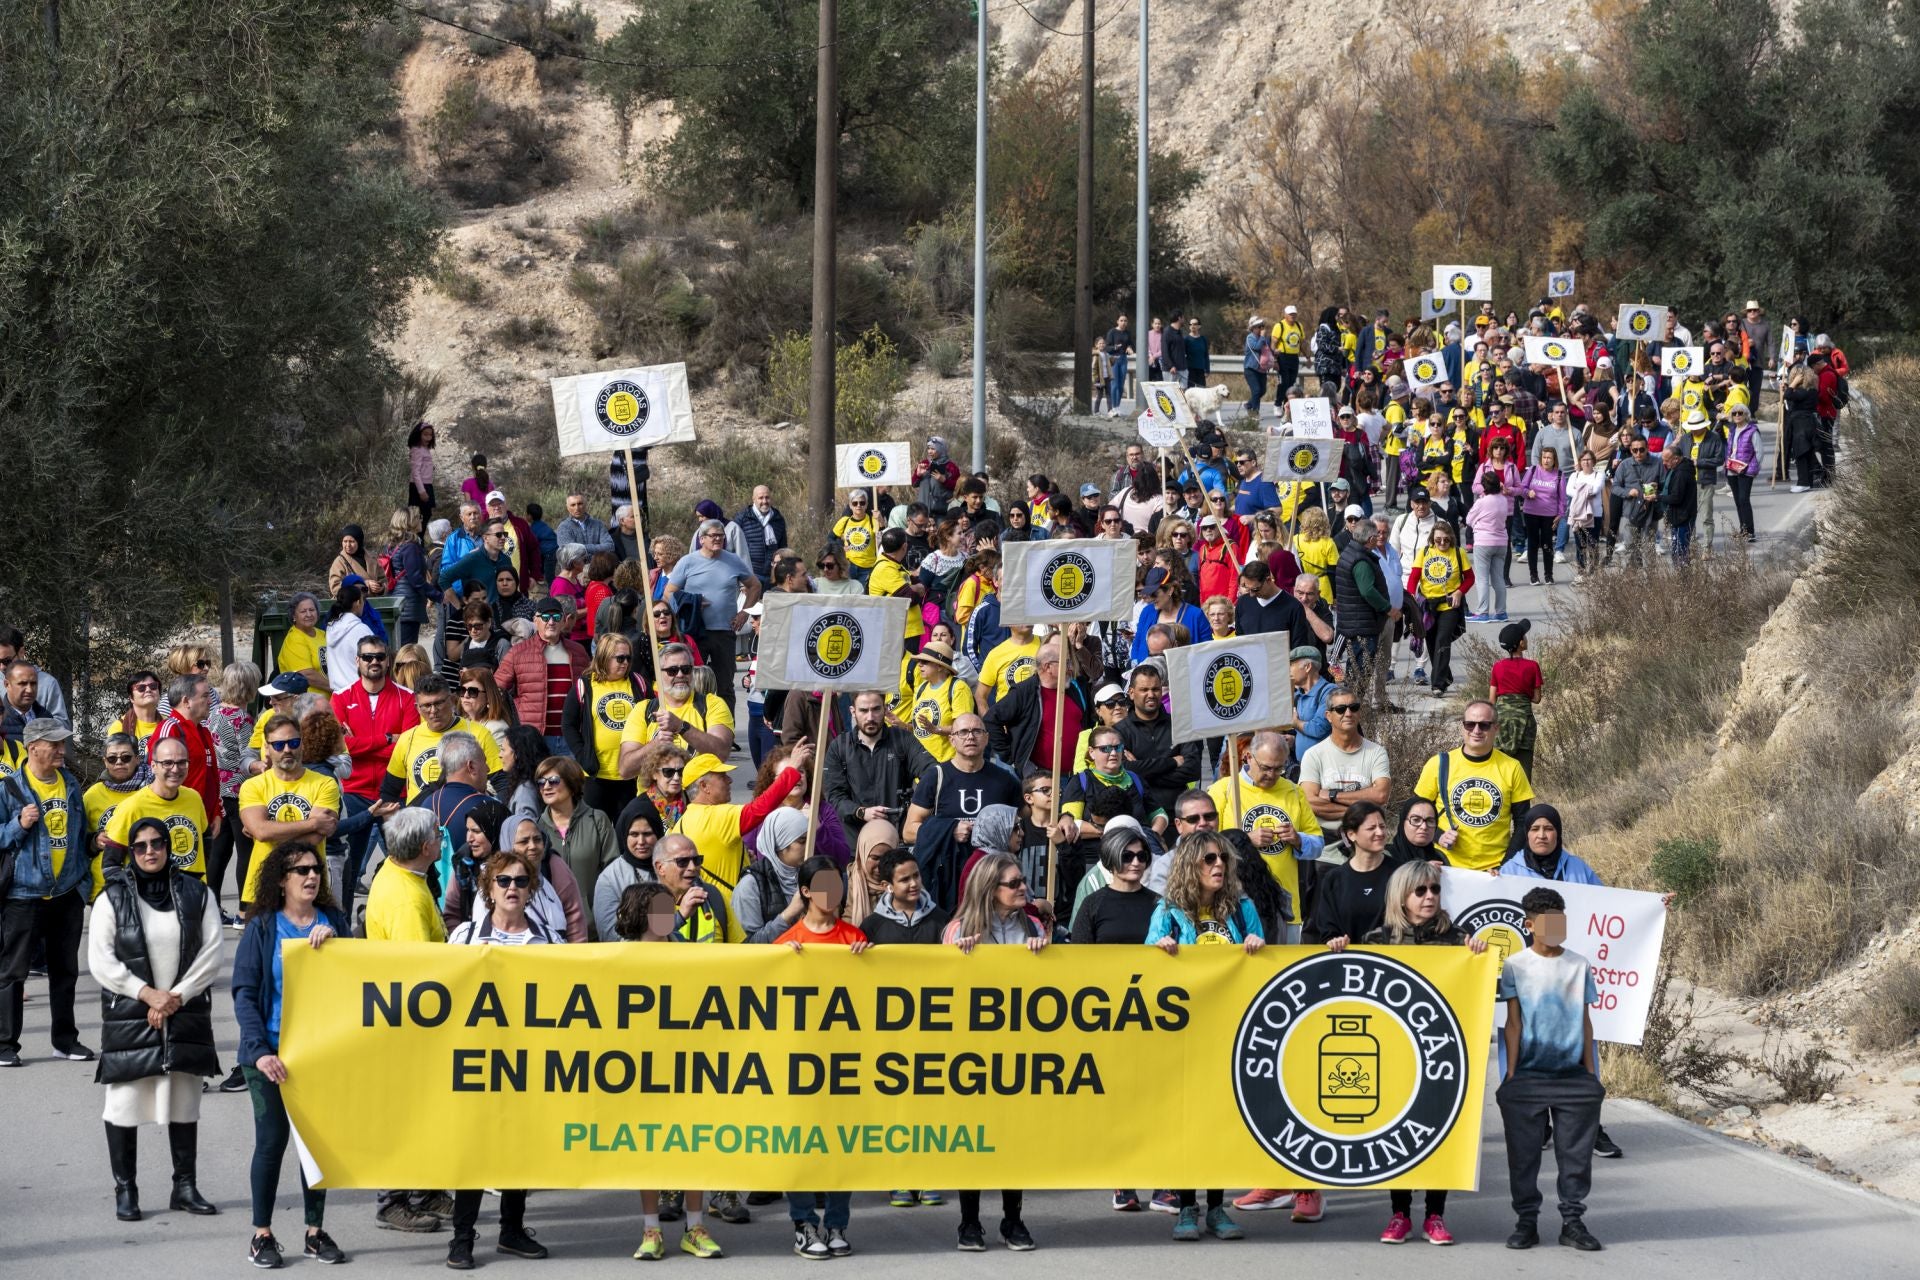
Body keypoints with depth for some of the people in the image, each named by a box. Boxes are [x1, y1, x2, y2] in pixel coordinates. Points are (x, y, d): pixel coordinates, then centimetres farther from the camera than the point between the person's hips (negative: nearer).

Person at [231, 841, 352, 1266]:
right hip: (273, 1052, -3)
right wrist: (260, 1051, -17)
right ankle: (262, 1235, 6)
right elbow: (245, 993, -7)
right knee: (273, 1137, -3)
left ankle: (316, 1231, 15)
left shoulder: (332, 921, 8)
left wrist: (332, 939, -16)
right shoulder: (262, 927, -2)